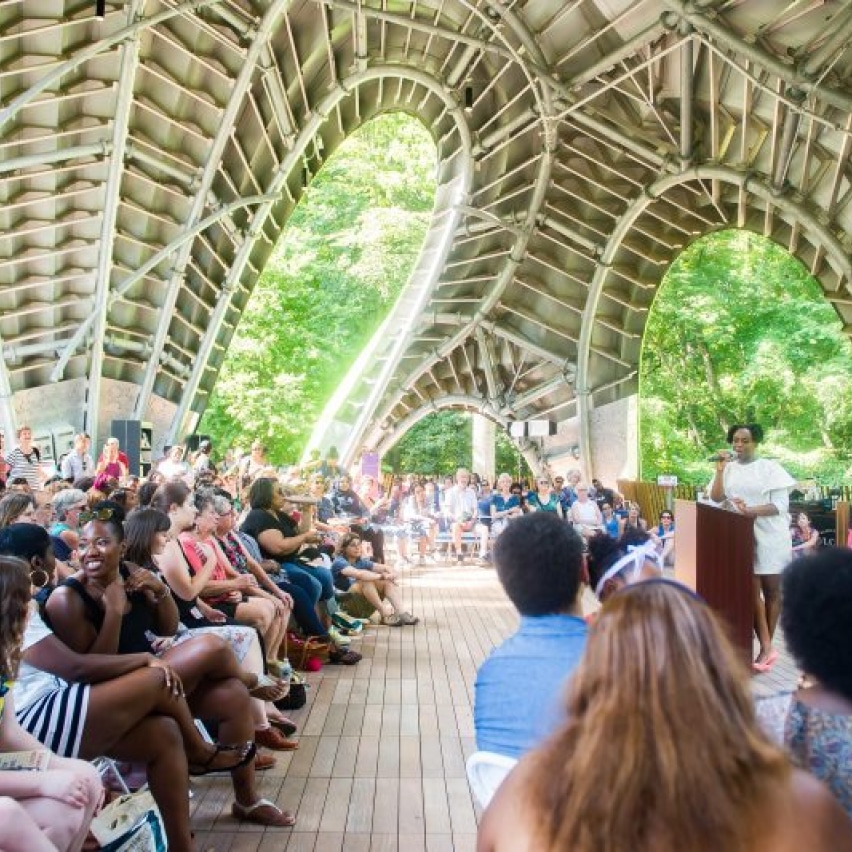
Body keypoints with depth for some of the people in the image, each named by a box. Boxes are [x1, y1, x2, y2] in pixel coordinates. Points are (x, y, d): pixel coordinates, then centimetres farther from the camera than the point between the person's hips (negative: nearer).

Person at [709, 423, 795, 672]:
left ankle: (766, 646, 18)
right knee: (752, 592, -2)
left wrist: (751, 510, -24)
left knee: (771, 591, 7)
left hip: (770, 536, -2)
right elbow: (715, 498, -2)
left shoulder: (770, 468, -3)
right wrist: (720, 469, -10)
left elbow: (780, 505, -10)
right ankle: (766, 648, 1)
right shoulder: (728, 468, 7)